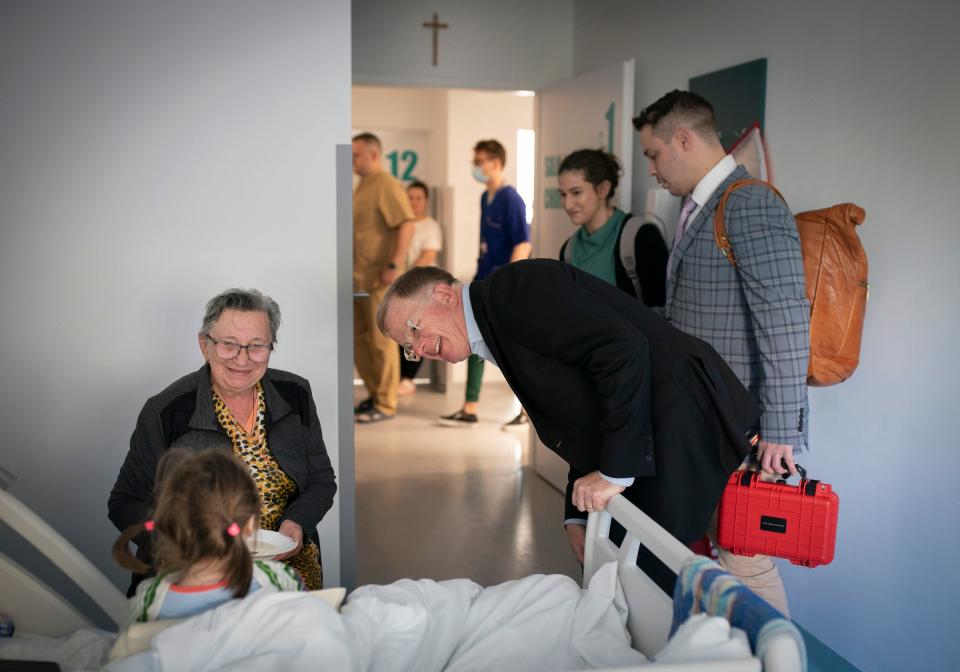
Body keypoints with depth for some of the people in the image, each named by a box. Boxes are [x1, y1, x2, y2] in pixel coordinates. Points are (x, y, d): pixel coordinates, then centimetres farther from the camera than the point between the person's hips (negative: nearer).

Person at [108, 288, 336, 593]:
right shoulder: (166, 412, -8)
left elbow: (321, 480, 11)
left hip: (285, 558, 3)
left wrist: (296, 522, -9)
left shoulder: (295, 395, 2)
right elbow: (126, 503, -1)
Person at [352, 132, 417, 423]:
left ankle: (385, 404, 7)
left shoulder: (387, 185, -11)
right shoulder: (362, 186, 16)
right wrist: (350, 268, 19)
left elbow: (407, 224, -20)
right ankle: (374, 394, 25)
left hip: (379, 279, -9)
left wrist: (395, 265, -24)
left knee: (381, 341, -2)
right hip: (358, 279, 9)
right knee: (358, 338, 14)